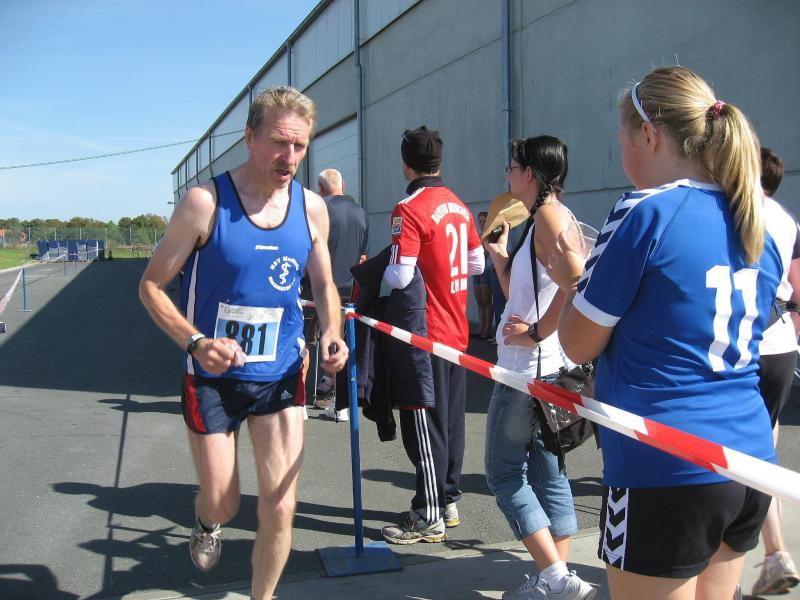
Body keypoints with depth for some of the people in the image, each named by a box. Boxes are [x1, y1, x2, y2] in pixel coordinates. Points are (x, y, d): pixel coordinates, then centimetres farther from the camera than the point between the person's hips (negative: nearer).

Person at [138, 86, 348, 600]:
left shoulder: (311, 207, -1)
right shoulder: (207, 201, -13)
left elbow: (325, 285, 13)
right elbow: (152, 286, -8)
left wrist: (332, 333, -8)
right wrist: (195, 341, -25)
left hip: (281, 377, 3)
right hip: (213, 377, -2)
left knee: (280, 509, 2)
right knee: (222, 504, 11)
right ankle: (208, 524, 51)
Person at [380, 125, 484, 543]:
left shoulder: (409, 209, -16)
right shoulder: (459, 206, 8)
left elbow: (400, 276, -21)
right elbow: (478, 264, 15)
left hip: (427, 333, -8)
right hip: (458, 331, 8)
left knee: (425, 427, 0)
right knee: (452, 420, 15)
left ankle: (429, 518, 8)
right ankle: (449, 501, 26)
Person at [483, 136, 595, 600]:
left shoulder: (550, 214, -12)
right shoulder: (541, 219, 18)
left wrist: (538, 332, -21)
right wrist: (501, 255, 13)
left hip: (532, 366, -10)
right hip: (547, 366, 10)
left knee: (504, 471, -2)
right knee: (547, 471, 12)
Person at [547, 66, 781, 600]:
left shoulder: (644, 213, -14)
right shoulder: (757, 225, 8)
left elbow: (578, 345, -8)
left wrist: (573, 281, 10)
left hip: (666, 471, -7)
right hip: (751, 463, 8)